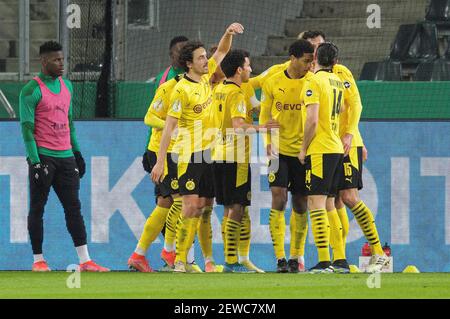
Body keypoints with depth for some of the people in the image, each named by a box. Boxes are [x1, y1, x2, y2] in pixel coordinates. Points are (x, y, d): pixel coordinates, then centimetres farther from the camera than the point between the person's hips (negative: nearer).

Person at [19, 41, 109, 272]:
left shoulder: (66, 86, 14)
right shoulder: (32, 90, -8)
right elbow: (27, 127, -11)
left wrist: (77, 152, 19)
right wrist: (35, 162, -17)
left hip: (65, 157, 6)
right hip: (43, 156, -6)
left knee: (73, 207, 2)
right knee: (37, 208, 1)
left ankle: (85, 261, 1)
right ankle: (38, 259, 8)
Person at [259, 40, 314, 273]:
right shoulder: (273, 83, -1)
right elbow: (265, 117, 6)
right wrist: (268, 142, -8)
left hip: (304, 151, 1)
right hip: (279, 150, -1)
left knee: (301, 205, 6)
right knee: (278, 200, -12)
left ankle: (297, 256, 18)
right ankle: (280, 257, -10)